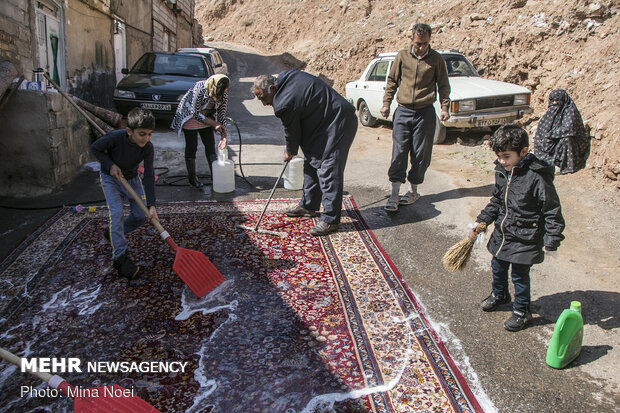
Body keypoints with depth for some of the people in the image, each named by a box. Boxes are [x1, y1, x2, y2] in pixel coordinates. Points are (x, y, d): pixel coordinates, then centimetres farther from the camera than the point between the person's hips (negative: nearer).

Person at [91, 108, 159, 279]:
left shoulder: (148, 147, -26)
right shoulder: (115, 137, -33)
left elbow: (149, 176, -26)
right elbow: (95, 148, -13)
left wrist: (151, 205, -31)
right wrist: (110, 165, -26)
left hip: (132, 178, 4)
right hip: (110, 178, -3)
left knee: (141, 215, 0)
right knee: (117, 213, -18)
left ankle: (113, 234, 26)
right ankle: (120, 257, -12)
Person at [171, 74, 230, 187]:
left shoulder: (223, 93, -19)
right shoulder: (200, 89, -35)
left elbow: (222, 112, -11)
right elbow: (195, 113, -29)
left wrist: (223, 132, -21)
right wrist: (214, 124, -30)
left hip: (206, 116, 5)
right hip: (190, 116, -5)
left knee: (210, 144, 2)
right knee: (191, 146, -3)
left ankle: (215, 173, 12)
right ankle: (192, 177, 7)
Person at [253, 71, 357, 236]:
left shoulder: (285, 103, -23)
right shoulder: (285, 77, 5)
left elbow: (292, 131, -8)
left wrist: (290, 152, 11)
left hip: (337, 124, -11)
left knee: (328, 170, -12)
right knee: (312, 164, 16)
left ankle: (330, 220, -8)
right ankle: (308, 205, 28)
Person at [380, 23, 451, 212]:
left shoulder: (436, 59, 3)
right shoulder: (402, 56, 5)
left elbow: (443, 85, 9)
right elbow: (392, 81, 12)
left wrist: (445, 107, -2)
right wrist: (386, 103, 4)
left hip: (425, 113, 0)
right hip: (403, 111, 1)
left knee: (420, 154, 4)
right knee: (399, 152, -5)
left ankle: (413, 191, 19)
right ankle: (394, 195, -3)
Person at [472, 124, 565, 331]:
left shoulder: (537, 177, -24)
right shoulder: (502, 171, -3)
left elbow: (552, 212, -17)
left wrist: (551, 242, -19)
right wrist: (482, 221, 6)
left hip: (525, 239, -7)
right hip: (502, 233, 7)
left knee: (519, 275, 6)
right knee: (498, 266, 23)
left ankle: (521, 311, 28)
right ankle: (499, 294, 51)